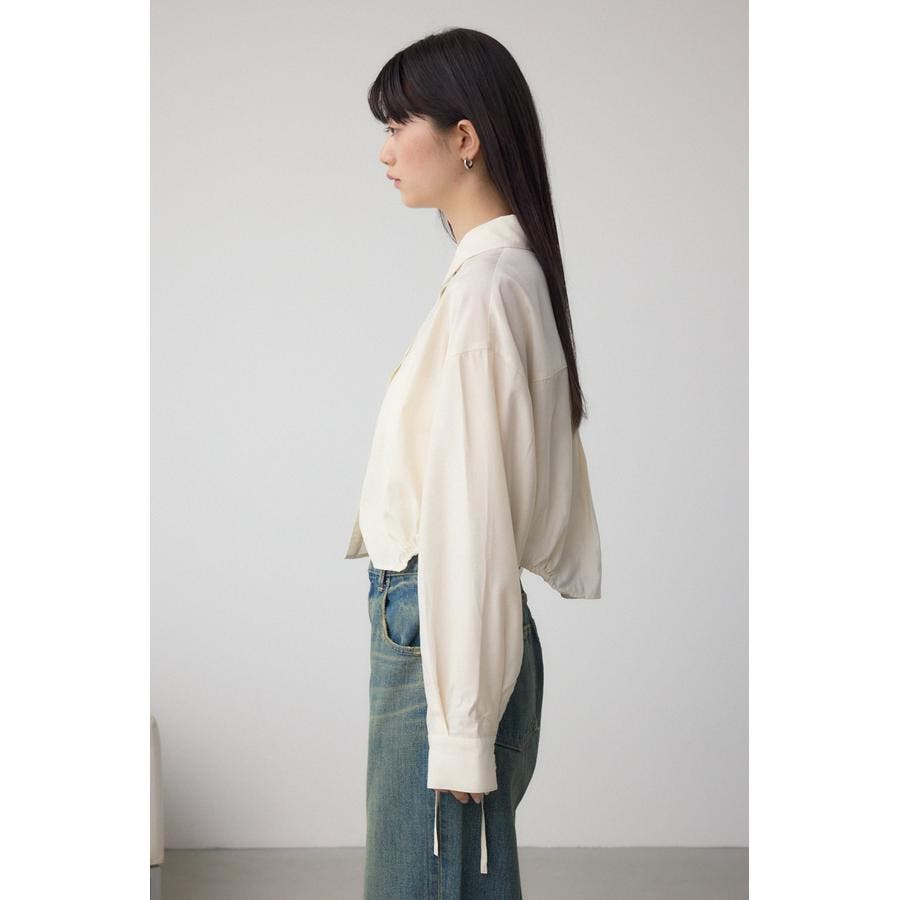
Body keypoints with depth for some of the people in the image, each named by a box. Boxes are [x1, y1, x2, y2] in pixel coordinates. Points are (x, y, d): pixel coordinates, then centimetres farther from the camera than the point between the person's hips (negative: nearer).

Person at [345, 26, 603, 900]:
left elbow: (474, 514, -20)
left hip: (443, 635, -10)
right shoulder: (514, 270, 13)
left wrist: (461, 727, -19)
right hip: (435, 624, 10)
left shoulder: (484, 287, -17)